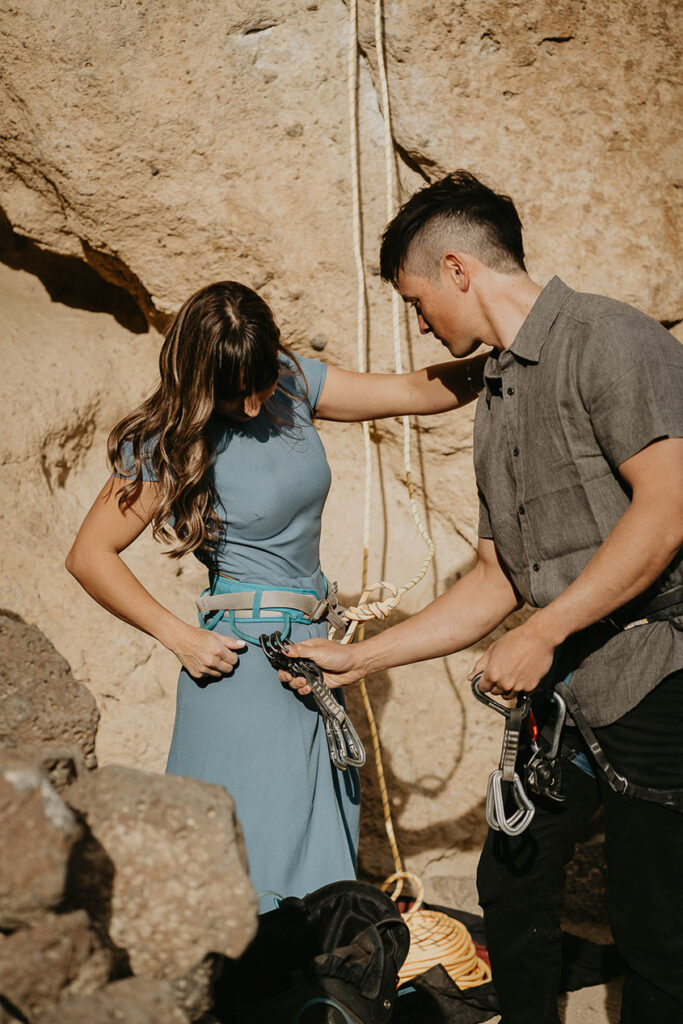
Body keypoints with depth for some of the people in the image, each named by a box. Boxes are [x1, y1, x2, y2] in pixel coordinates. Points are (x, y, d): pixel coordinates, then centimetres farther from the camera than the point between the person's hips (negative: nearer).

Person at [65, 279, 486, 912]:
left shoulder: (291, 382, 3)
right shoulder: (173, 442, -12)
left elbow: (413, 391, 7)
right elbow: (89, 557, -9)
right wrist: (182, 639, -12)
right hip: (242, 661, -6)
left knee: (318, 847, 12)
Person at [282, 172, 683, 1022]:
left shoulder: (605, 338, -9)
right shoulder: (495, 401, 17)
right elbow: (496, 583, 18)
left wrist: (540, 635, -18)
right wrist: (359, 658, 18)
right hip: (562, 688, 9)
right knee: (511, 881, 16)